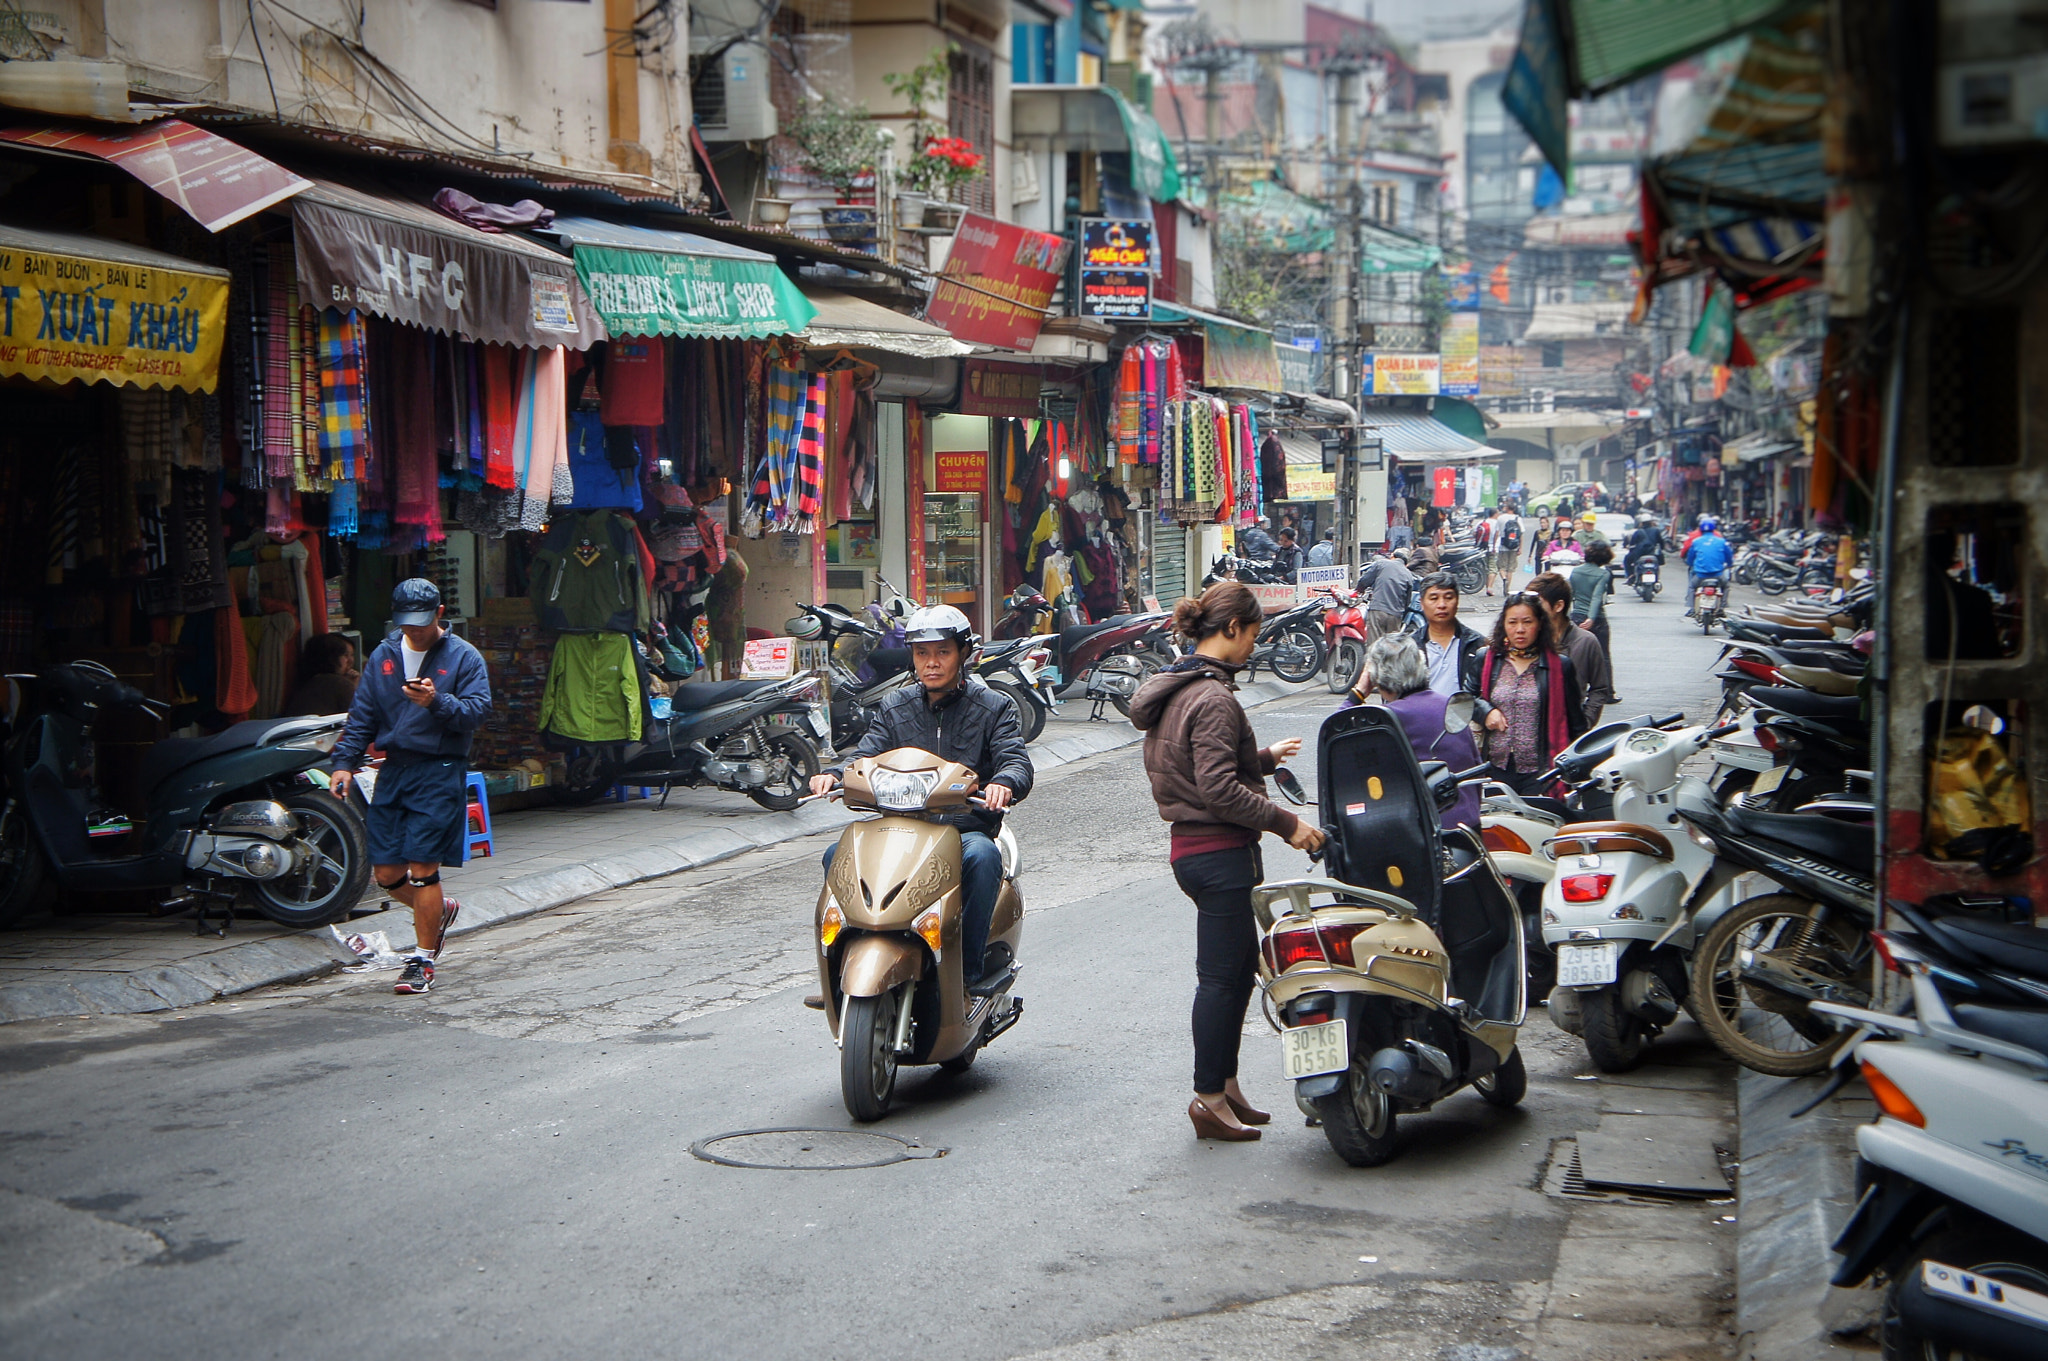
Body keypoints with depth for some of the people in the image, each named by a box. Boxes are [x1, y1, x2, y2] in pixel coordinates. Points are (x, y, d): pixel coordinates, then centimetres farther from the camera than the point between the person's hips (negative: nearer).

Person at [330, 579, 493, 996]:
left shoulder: (464, 657, 0)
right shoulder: (384, 655, 13)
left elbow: (478, 710, -10)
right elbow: (362, 713, 16)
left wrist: (437, 703, -27)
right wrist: (345, 761, 5)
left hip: (440, 773, -5)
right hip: (393, 770, 5)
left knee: (422, 867, -9)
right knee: (387, 873, 5)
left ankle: (422, 961, 2)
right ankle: (441, 911, 34)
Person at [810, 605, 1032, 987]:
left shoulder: (993, 707, 6)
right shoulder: (895, 707, 15)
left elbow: (1016, 761, -7)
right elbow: (867, 754, 4)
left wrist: (1004, 783, -32)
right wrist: (832, 775, -19)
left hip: (966, 828, -3)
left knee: (983, 856, -37)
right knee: (838, 855, -21)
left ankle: (968, 973, -26)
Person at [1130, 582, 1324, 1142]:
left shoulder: (1174, 689, 13)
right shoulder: (1212, 699, -18)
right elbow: (1219, 790, -24)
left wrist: (1266, 757, 31)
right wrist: (1287, 823, -19)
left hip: (1194, 847, 10)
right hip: (1220, 850, -10)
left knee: (1241, 967, 17)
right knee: (1221, 975, -2)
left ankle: (1225, 1084, 24)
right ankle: (1210, 1098, 5)